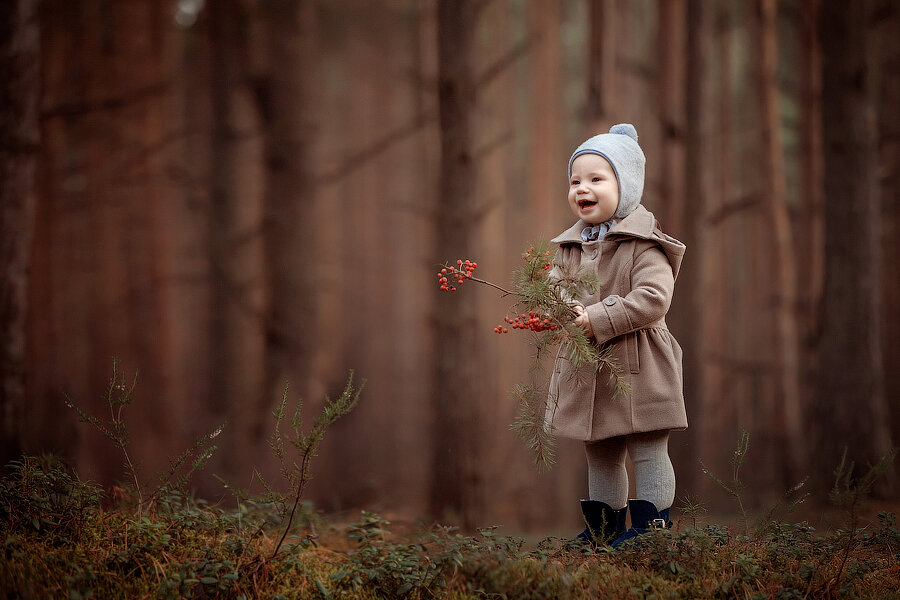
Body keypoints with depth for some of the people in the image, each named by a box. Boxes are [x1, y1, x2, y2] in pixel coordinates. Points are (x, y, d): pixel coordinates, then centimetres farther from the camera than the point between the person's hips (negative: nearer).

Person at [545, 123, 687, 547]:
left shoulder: (644, 245, -10)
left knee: (648, 451, 0)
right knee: (599, 455, 15)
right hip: (585, 371, 7)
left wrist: (598, 319, -24)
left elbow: (652, 299, -21)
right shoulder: (570, 246, 12)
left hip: (638, 369, -7)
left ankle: (651, 523, 5)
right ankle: (604, 526, 24)